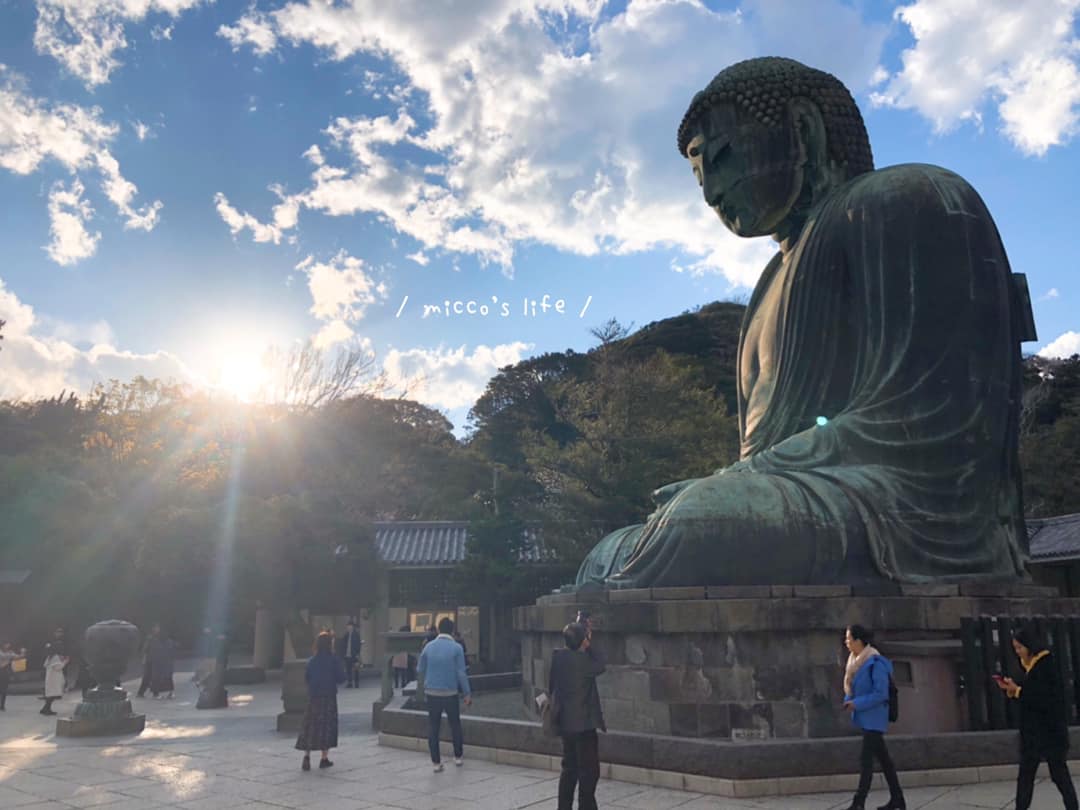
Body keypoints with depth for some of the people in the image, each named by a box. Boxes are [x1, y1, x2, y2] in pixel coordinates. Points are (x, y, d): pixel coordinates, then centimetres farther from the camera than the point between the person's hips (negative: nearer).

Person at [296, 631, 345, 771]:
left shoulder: (312, 660, 1)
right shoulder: (334, 660, -10)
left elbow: (306, 677, 7)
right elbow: (341, 678, -9)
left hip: (313, 697, 3)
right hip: (329, 697, -3)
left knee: (310, 726, 7)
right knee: (327, 726, 6)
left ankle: (306, 756, -3)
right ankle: (324, 758, 9)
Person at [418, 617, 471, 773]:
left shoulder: (428, 646, 0)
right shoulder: (456, 648, -8)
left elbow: (421, 669, 7)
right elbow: (461, 673, -9)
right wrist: (467, 694, -2)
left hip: (431, 692, 2)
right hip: (450, 693, -2)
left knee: (433, 727, 8)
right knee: (455, 724, 16)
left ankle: (436, 762, 10)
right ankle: (458, 756, 27)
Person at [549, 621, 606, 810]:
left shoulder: (558, 657, 0)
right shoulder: (582, 661, -22)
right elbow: (600, 665, -2)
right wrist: (589, 645, -1)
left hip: (565, 723, 8)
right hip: (583, 723, -8)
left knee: (570, 768, 18)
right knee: (589, 770, 3)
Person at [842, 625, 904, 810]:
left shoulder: (875, 663, -19)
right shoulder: (855, 661, 7)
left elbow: (881, 693, -20)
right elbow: (853, 687, 19)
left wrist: (857, 704, -21)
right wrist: (848, 701, 0)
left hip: (874, 718, -9)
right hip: (864, 717, 9)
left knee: (866, 759, -8)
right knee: (882, 757, 15)